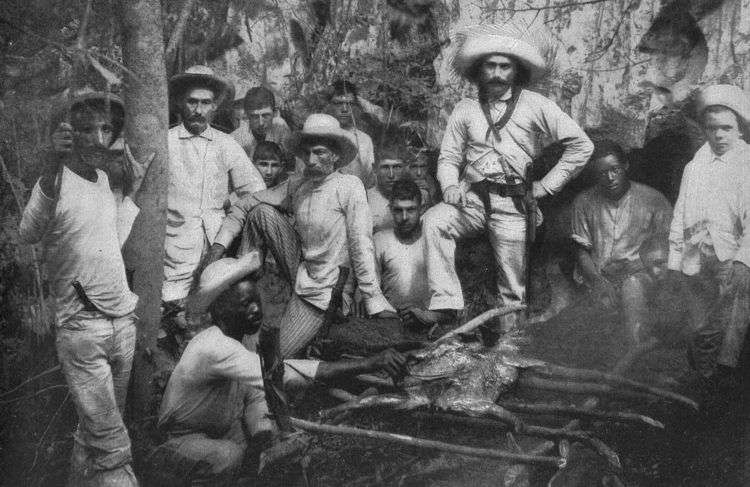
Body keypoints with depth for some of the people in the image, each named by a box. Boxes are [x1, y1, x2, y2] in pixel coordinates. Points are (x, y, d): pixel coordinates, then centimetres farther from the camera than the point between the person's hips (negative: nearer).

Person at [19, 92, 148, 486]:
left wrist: (132, 190, 11)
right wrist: (53, 169, -46)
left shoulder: (103, 177, 10)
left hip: (123, 320, 7)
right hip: (81, 327, -7)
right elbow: (27, 235, -32)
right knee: (112, 445, -10)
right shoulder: (57, 181, -11)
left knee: (95, 431, 17)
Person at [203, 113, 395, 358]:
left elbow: (361, 246, -19)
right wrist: (219, 244, -7)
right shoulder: (295, 186, 1)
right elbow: (246, 204, 5)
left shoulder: (350, 186, -16)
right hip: (299, 268, 6)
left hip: (323, 289, -6)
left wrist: (375, 303, -21)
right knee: (260, 211, -8)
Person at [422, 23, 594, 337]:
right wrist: (450, 186, -11)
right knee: (434, 221, -29)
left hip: (512, 204, -1)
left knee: (512, 284, 0)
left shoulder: (535, 106, 2)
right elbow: (449, 157, 11)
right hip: (471, 198, 2)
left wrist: (547, 185, 0)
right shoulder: (465, 110, 10)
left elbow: (581, 145, 2)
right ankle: (446, 304, -29)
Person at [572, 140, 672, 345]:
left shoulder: (653, 200, 5)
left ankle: (635, 348, -31)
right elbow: (582, 250, 7)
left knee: (632, 285, -34)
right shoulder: (584, 202, 9)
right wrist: (598, 281, -10)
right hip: (598, 275, 2)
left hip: (638, 273, -2)